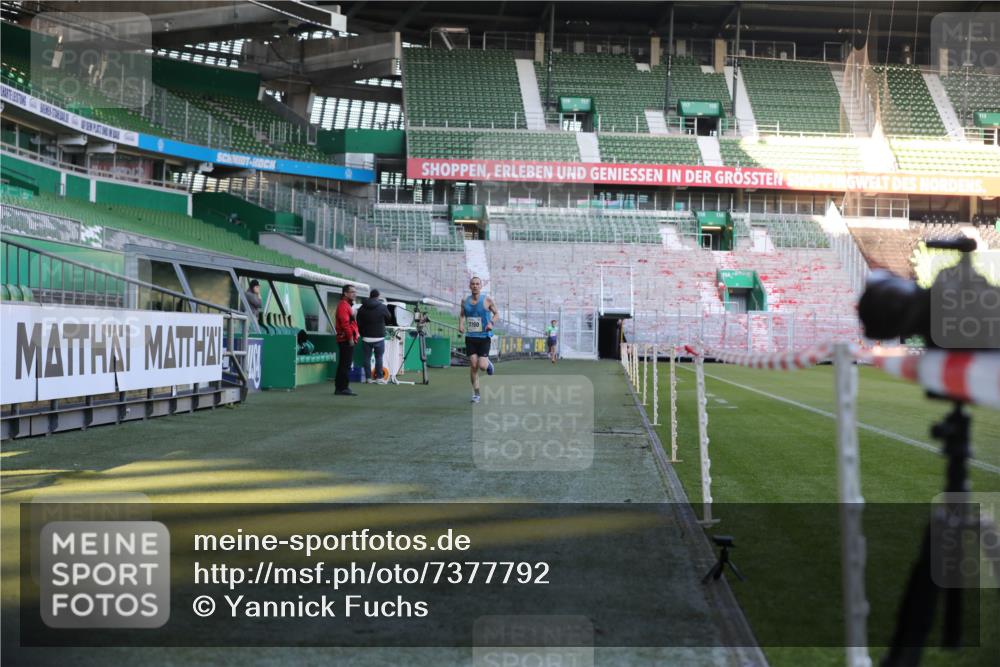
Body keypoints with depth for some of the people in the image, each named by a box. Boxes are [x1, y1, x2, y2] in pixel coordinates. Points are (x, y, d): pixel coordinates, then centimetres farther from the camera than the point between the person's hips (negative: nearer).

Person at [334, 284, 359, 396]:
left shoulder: (348, 305, 22)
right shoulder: (343, 305, -12)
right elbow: (345, 323, -21)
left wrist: (354, 337, 19)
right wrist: (350, 337, -21)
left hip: (347, 340, 11)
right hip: (346, 339, -11)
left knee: (343, 365, 13)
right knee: (346, 365, -10)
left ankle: (339, 388, 17)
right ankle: (343, 388, -9)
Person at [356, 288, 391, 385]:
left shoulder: (362, 308, 3)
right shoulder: (383, 307, -6)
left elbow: (359, 323, 5)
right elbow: (389, 319, 9)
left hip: (366, 337, 2)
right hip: (379, 337, -2)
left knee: (367, 357, 7)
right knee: (379, 358, 3)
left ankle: (368, 377, 8)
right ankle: (379, 378, 1)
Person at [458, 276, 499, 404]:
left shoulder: (487, 300, -6)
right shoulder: (465, 301, 3)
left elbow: (496, 313, 4)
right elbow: (462, 314, 18)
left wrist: (491, 322, -15)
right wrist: (461, 324, -2)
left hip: (484, 337, -2)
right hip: (470, 337, 3)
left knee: (482, 366, -9)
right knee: (473, 365, -3)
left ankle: (488, 363, 30)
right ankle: (476, 393, 8)